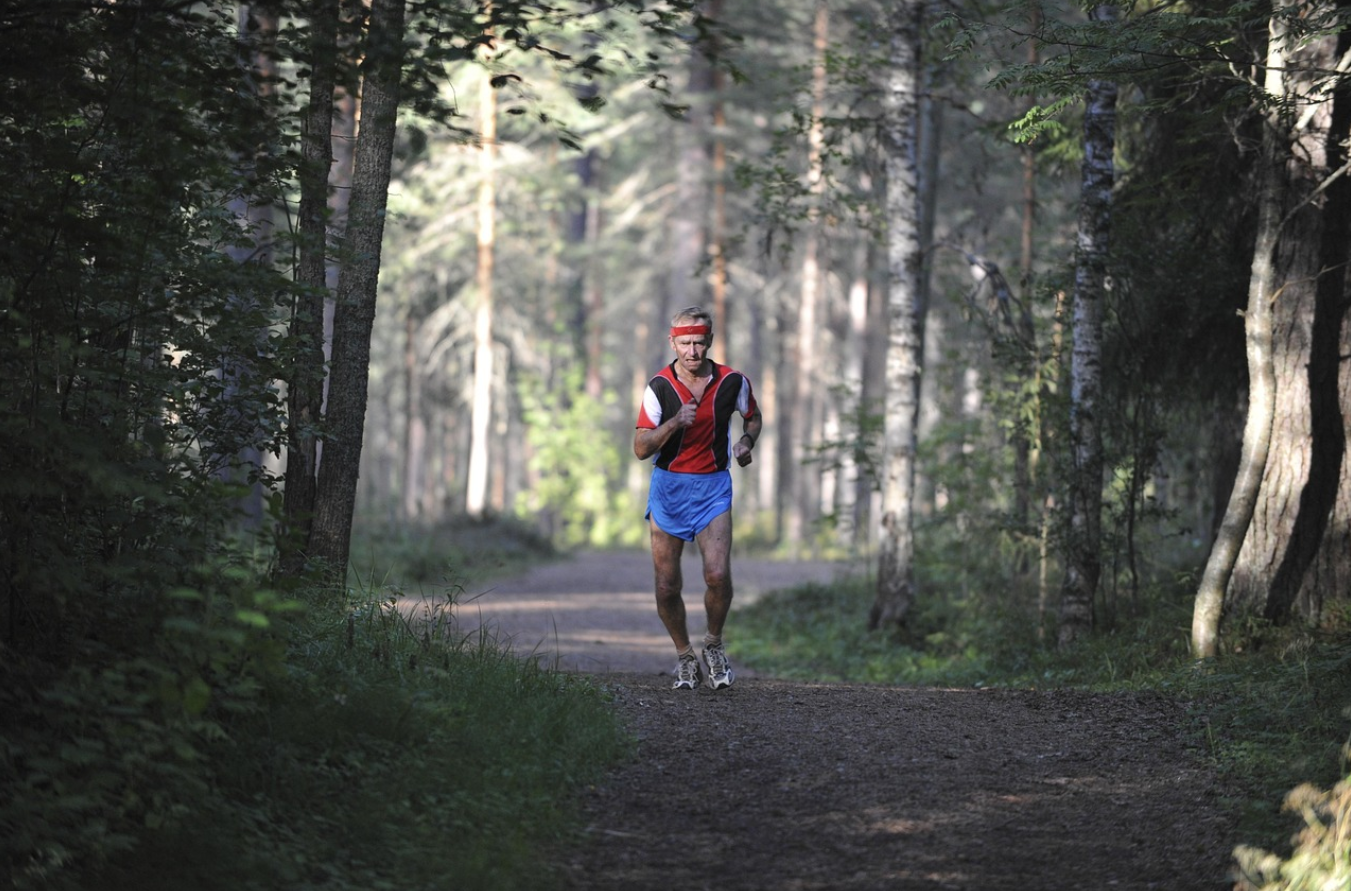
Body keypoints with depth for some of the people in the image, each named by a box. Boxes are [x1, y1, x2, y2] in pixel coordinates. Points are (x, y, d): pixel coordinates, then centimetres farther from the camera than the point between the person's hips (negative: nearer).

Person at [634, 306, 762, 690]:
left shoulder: (732, 381, -5)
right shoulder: (659, 386, -9)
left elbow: (753, 417, 17)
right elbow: (641, 448, -10)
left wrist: (746, 442, -3)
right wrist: (674, 423, -26)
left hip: (713, 486, 0)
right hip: (669, 485, 0)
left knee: (718, 575, -17)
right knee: (667, 585, 0)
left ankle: (714, 645, 8)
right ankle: (684, 657, 20)